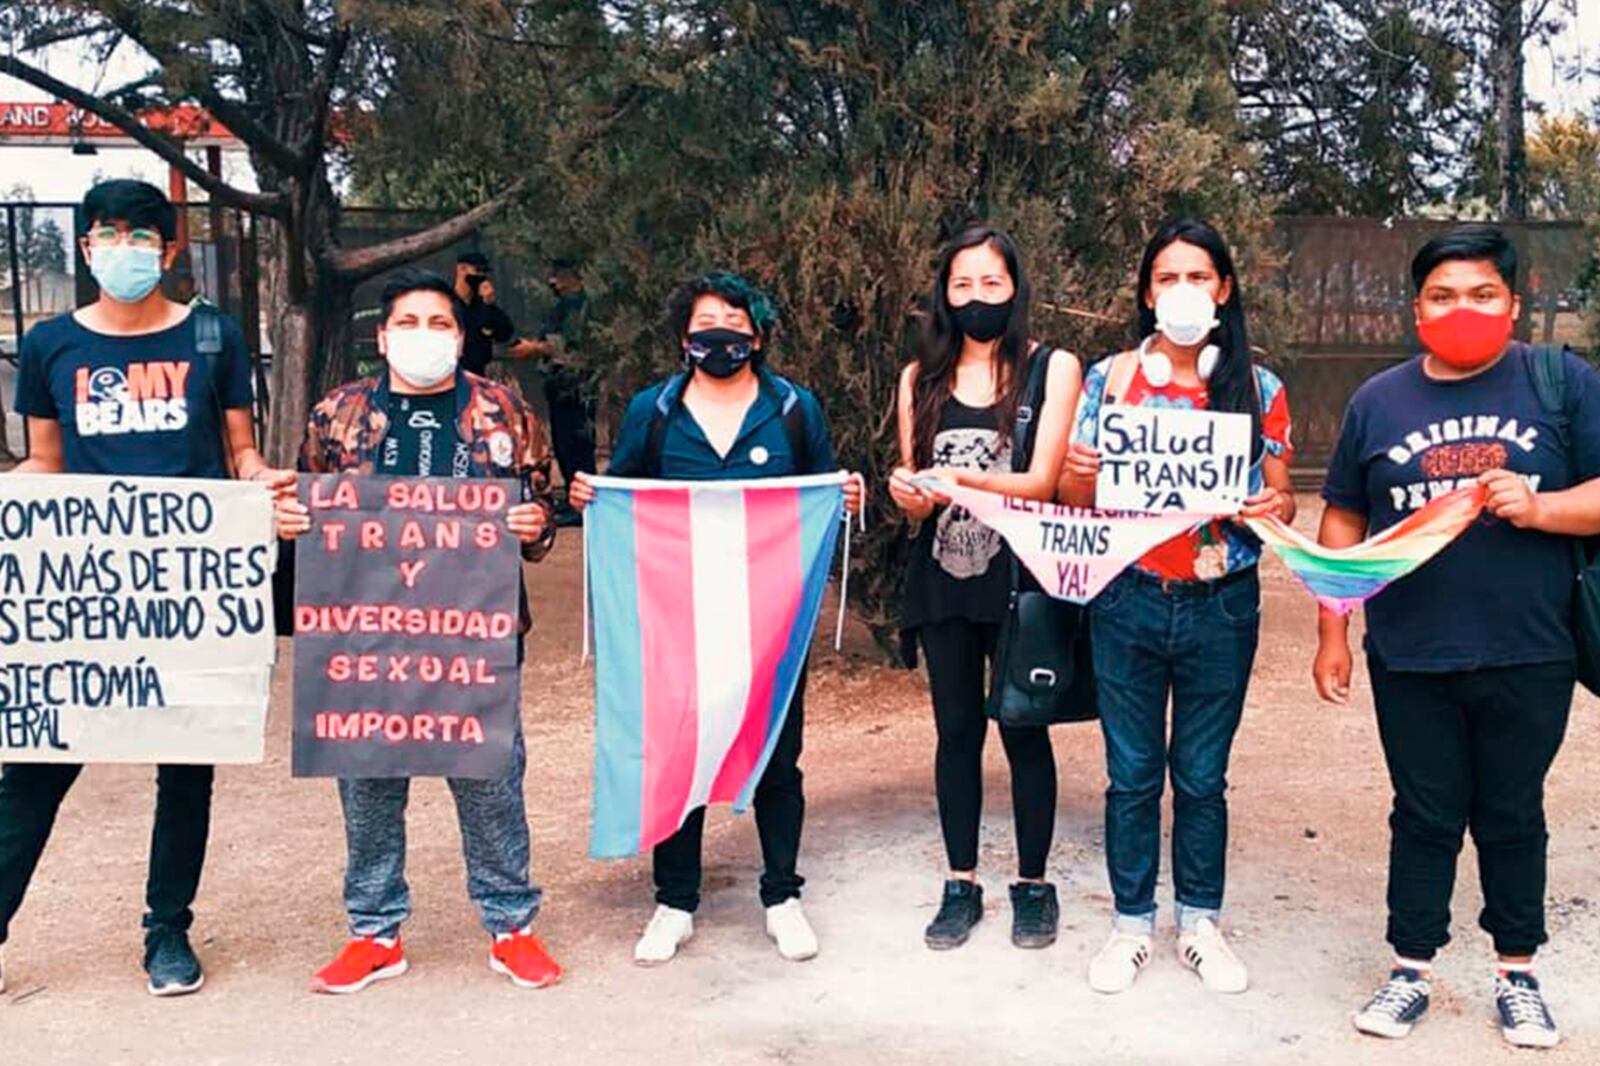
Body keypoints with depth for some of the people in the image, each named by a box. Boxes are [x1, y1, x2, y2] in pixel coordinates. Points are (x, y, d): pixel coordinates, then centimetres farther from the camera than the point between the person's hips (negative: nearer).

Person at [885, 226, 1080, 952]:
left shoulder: (1052, 368, -3)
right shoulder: (922, 377, 8)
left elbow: (1043, 481, -12)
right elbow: (916, 495, 7)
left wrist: (960, 479, -27)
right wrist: (908, 497, -17)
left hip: (1020, 574, -3)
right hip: (943, 576, 3)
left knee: (1025, 730, 5)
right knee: (956, 731, 10)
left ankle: (1033, 884, 21)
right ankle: (962, 885, 22)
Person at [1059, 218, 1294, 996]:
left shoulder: (1259, 390, 2)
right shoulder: (1109, 378, 1)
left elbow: (1279, 498, 7)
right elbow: (1076, 498, 3)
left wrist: (1274, 509, -16)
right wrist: (1077, 474, -20)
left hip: (1222, 608, 0)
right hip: (1129, 603, 0)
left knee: (1202, 775, 12)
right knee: (1132, 772, 9)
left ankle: (1200, 922, 28)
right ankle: (1131, 923, 25)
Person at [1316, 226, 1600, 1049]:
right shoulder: (1378, 401, 5)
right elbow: (1343, 521, 8)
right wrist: (1332, 633, 5)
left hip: (1527, 658, -1)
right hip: (1410, 660, 1)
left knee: (1513, 817, 13)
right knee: (1425, 818, 11)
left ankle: (1517, 975, 30)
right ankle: (1411, 972, 24)